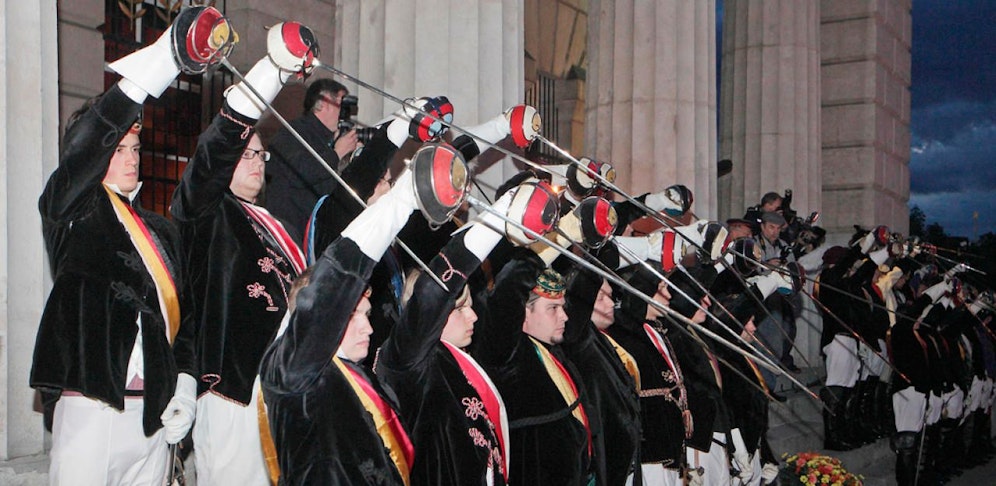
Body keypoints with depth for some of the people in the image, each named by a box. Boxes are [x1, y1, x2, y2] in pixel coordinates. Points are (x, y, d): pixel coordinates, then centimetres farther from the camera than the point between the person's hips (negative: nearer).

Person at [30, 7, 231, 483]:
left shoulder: (160, 229, 18)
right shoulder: (70, 211, 1)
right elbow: (84, 147, -18)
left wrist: (184, 384, 4)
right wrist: (157, 67, -28)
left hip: (154, 411, 5)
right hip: (90, 404, -5)